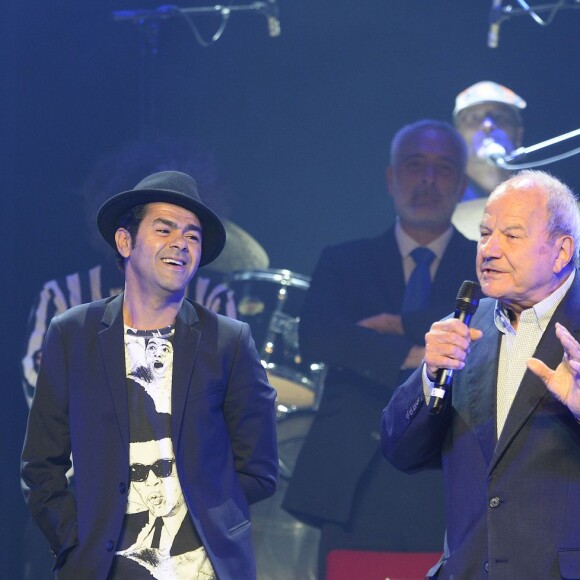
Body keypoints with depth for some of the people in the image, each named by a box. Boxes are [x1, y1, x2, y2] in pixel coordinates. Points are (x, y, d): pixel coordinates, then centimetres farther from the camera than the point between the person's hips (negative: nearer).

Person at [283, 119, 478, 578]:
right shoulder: (344, 263, 15)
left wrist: (404, 325, -10)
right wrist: (409, 356, -18)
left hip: (454, 489, -1)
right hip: (358, 487, 1)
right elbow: (316, 335, -4)